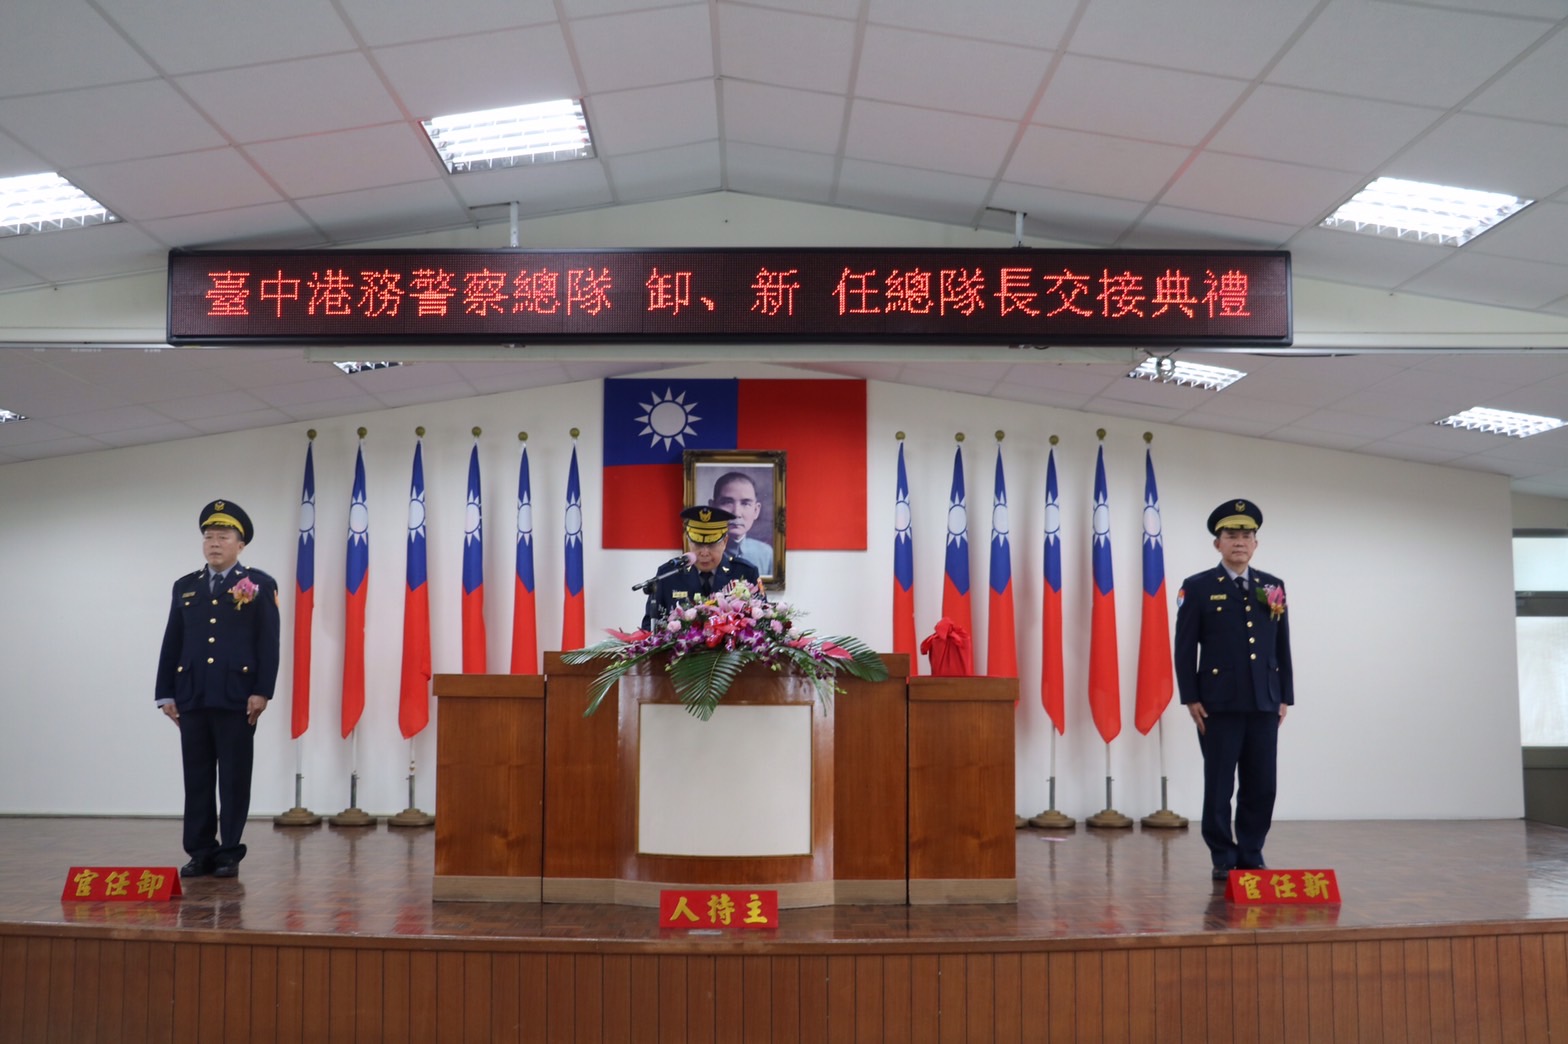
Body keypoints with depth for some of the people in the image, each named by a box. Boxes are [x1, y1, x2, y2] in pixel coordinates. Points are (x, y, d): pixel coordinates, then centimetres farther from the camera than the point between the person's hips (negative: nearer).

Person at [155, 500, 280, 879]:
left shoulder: (259, 585, 2)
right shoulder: (184, 587, 15)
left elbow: (269, 644, -4)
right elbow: (171, 644, 13)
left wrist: (262, 691, -11)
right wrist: (166, 694, 7)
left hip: (237, 698, -4)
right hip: (192, 699, 4)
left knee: (234, 780, 1)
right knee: (196, 780, 7)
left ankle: (229, 854, 8)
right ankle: (201, 853, 15)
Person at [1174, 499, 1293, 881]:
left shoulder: (1273, 587, 11)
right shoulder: (1197, 588, 0)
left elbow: (1282, 647, 12)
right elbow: (1185, 649, -3)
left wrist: (1285, 698, 7)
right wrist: (1191, 699, -9)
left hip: (1264, 705, 4)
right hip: (1219, 705, -3)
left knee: (1261, 786, 6)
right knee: (1219, 786, 2)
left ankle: (1251, 856, 18)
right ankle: (1223, 860, 11)